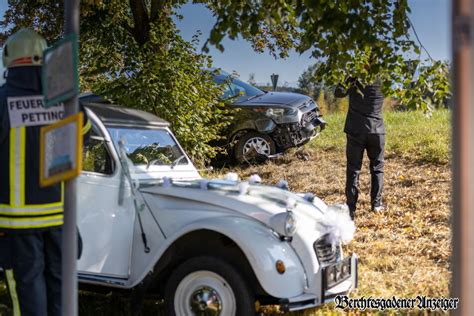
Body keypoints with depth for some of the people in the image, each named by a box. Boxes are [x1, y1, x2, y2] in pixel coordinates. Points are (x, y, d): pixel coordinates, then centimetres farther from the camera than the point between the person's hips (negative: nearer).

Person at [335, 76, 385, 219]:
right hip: (376, 129, 1)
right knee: (377, 167, 16)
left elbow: (339, 93, 2)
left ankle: (351, 208, -3)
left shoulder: (354, 77, -9)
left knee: (353, 169, 2)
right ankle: (376, 204, 15)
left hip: (355, 130, -1)